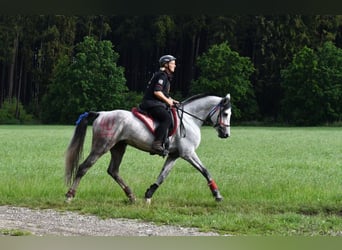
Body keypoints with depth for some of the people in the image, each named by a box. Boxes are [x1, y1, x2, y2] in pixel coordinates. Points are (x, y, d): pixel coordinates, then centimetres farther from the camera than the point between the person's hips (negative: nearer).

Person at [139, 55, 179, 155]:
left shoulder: (166, 76, 22)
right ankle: (157, 143, -34)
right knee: (167, 118, -28)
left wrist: (171, 100, 17)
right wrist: (167, 100, -11)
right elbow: (157, 92, -21)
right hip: (151, 103, -11)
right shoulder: (162, 75, -11)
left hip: (157, 103, 11)